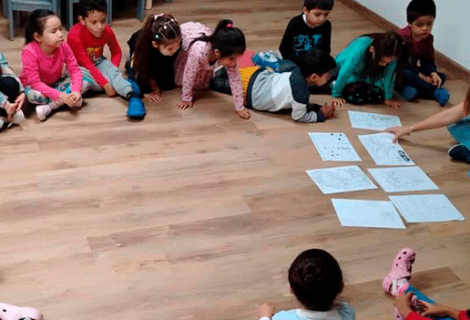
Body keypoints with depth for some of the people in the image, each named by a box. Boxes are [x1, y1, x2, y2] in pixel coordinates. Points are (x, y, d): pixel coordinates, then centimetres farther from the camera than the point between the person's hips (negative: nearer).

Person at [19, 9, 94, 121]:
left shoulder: (64, 47, -17)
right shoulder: (29, 52, -30)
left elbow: (75, 70, -15)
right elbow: (35, 82, -32)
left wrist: (76, 91, -35)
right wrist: (61, 96, -41)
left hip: (55, 84, 5)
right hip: (33, 86, -5)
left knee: (86, 78, -17)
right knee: (32, 95, -40)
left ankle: (49, 107, -24)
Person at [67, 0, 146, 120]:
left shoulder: (107, 31, -14)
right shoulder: (75, 35, -29)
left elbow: (116, 52, 2)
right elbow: (86, 64, -30)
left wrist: (112, 70, -16)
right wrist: (105, 83, -36)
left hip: (98, 62, 3)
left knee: (113, 72, -29)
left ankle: (132, 95, -50)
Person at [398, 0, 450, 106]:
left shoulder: (428, 38, -3)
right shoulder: (403, 37, -25)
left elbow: (428, 60, 1)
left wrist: (433, 73, -21)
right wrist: (421, 77, -28)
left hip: (412, 69, 7)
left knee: (441, 77, -7)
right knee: (406, 75, -40)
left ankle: (411, 89, -29)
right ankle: (435, 92, -29)